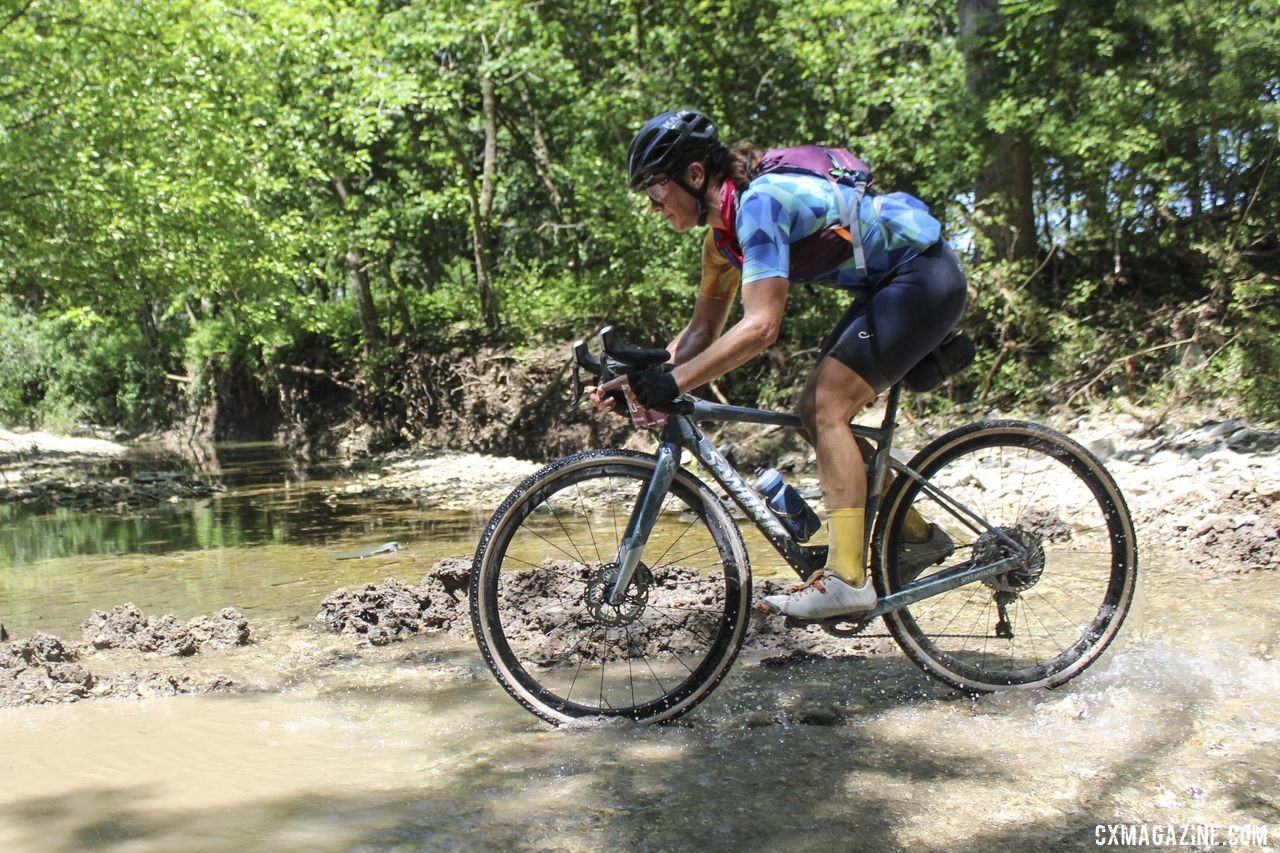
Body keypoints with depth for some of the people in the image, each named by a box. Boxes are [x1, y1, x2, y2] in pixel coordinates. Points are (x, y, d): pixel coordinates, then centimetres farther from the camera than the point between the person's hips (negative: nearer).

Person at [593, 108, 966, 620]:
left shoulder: (760, 202, -26)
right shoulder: (724, 230, 4)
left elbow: (760, 326, -34)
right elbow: (705, 328, 8)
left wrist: (673, 383, -36)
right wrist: (639, 377, -4)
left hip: (926, 276, -10)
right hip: (889, 286, 10)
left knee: (825, 406, -17)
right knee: (814, 411, 5)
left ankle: (847, 578, -18)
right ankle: (913, 534, 16)